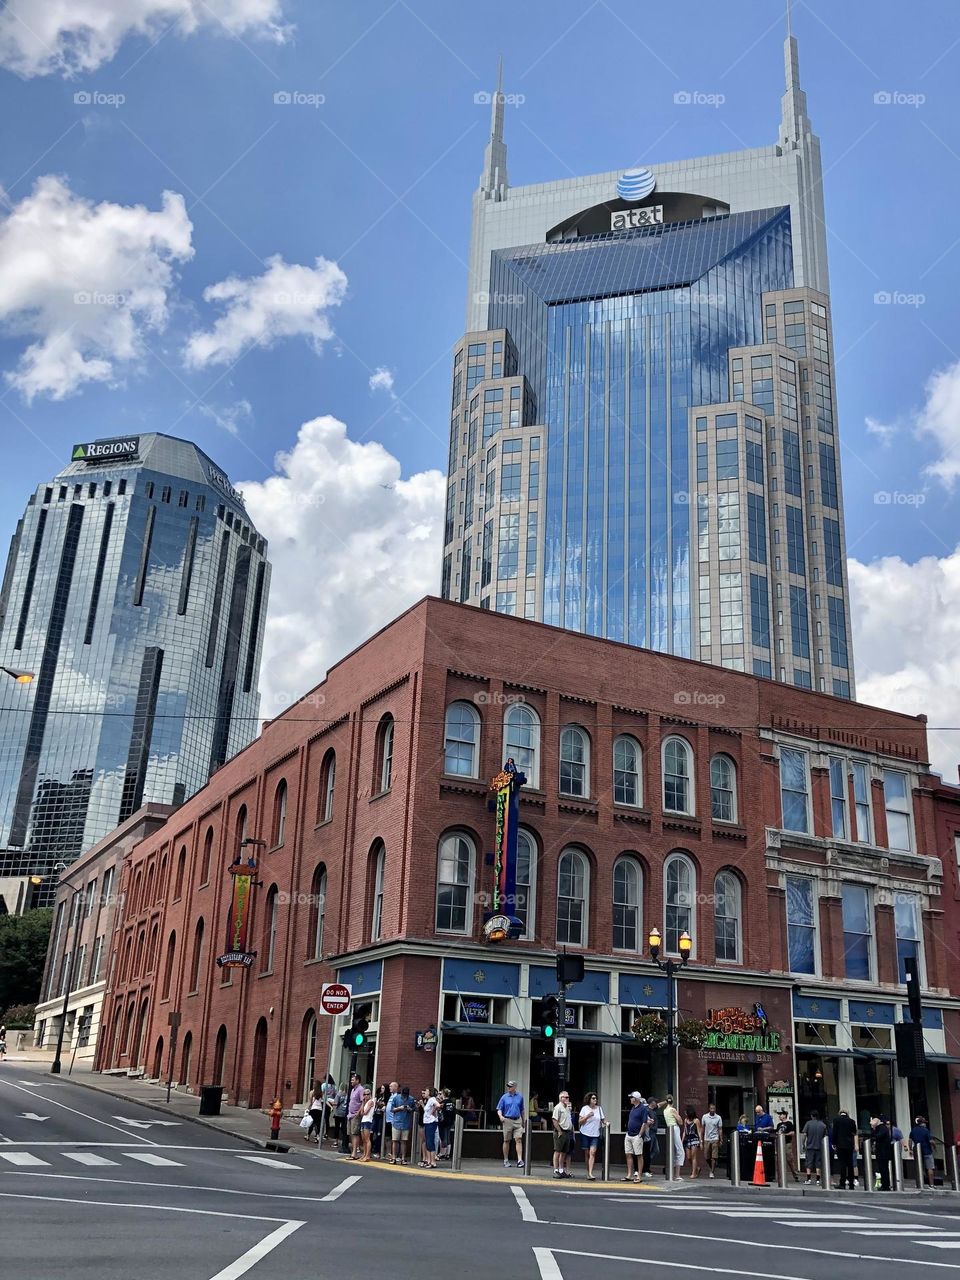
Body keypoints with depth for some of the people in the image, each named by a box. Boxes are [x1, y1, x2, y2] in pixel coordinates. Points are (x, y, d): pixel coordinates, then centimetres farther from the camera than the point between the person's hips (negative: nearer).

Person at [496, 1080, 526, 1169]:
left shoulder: (520, 1097, 7)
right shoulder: (504, 1097, 2)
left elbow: (522, 1110, 15)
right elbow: (499, 1109, 2)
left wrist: (523, 1121, 17)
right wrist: (501, 1116, -17)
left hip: (517, 1120, 1)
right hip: (507, 1120, 0)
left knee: (518, 1140, -10)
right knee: (506, 1141, 6)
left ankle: (520, 1160, -14)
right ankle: (506, 1160, 16)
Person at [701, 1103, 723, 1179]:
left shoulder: (718, 1118, -2)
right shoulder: (704, 1117, 2)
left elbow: (720, 1129, 1)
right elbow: (702, 1128, 9)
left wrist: (721, 1140, -5)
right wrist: (701, 1139, 7)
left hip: (715, 1139, -2)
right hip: (706, 1139, 2)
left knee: (714, 1157, -7)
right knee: (706, 1157, 5)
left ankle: (712, 1172, -1)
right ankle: (712, 1169, 28)